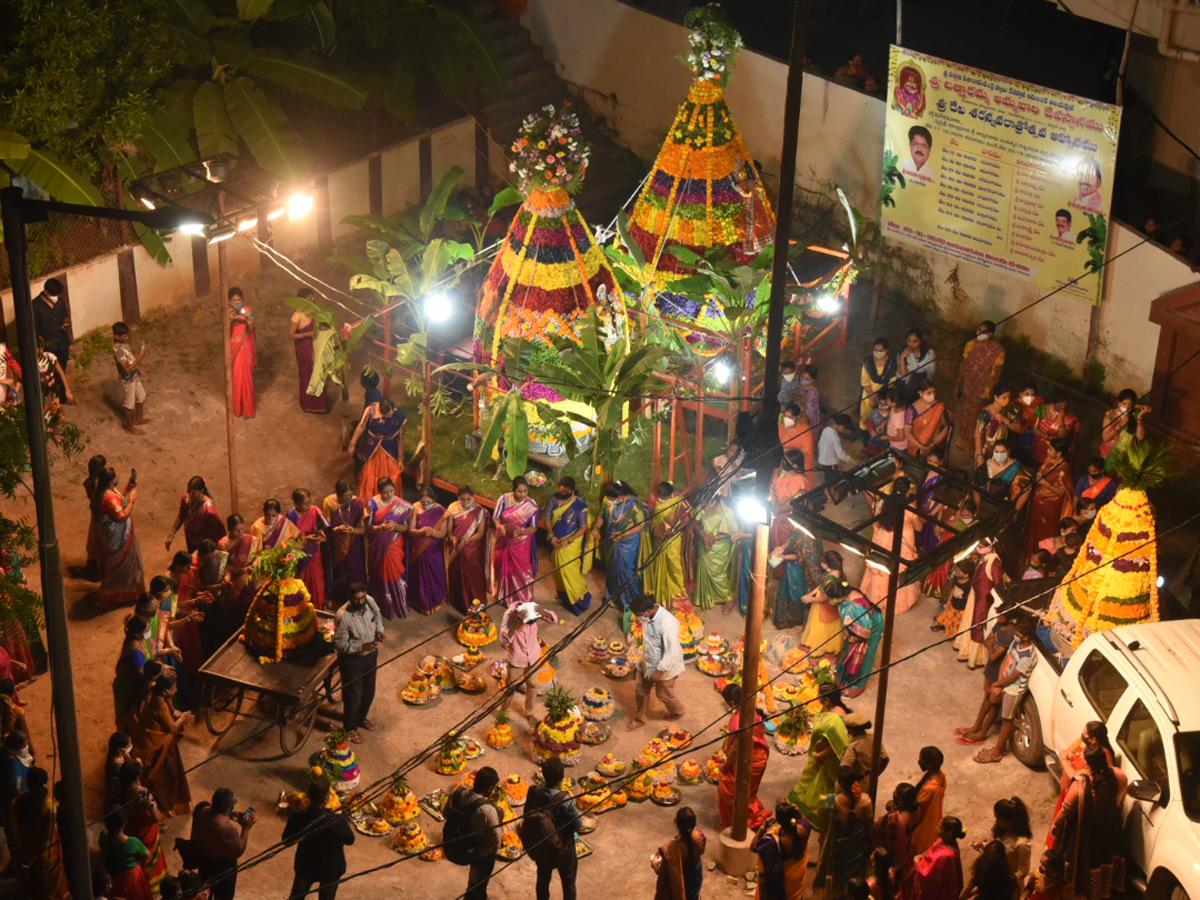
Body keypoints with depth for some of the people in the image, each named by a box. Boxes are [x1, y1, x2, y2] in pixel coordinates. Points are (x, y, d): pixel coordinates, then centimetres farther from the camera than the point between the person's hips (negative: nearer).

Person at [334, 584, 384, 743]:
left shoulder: (370, 601, -15)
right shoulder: (344, 616, -32)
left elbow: (377, 615, 9)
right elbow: (339, 644, -24)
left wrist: (379, 630, -9)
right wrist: (362, 646, -33)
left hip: (371, 655, 6)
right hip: (352, 660, -6)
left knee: (369, 691, 24)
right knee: (353, 695, 11)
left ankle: (361, 718, 51)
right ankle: (350, 728, 36)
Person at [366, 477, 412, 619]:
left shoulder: (401, 504, -5)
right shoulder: (373, 503, -5)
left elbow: (406, 527, -2)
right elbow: (368, 527, -6)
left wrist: (396, 526, -23)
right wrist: (380, 527, -26)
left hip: (394, 545, 0)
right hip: (378, 547, 0)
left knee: (394, 574, 0)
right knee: (380, 575, 8)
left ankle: (399, 606, 15)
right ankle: (384, 607, 21)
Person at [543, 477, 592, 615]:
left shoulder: (580, 505, -18)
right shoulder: (554, 499, -7)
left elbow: (583, 527, -15)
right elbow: (546, 518, -2)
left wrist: (568, 540, -22)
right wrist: (551, 535, -14)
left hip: (572, 543, -5)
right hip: (556, 542, 5)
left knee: (569, 571, -4)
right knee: (558, 569, 18)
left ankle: (579, 599, 15)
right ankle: (564, 597, 39)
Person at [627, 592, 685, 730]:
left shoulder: (667, 623, -38)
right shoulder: (647, 616, -12)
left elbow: (671, 651, -32)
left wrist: (659, 670, -27)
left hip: (665, 666, -6)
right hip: (647, 662, 7)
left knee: (664, 694, 17)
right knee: (641, 690, 19)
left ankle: (678, 712, 46)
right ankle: (640, 718, 42)